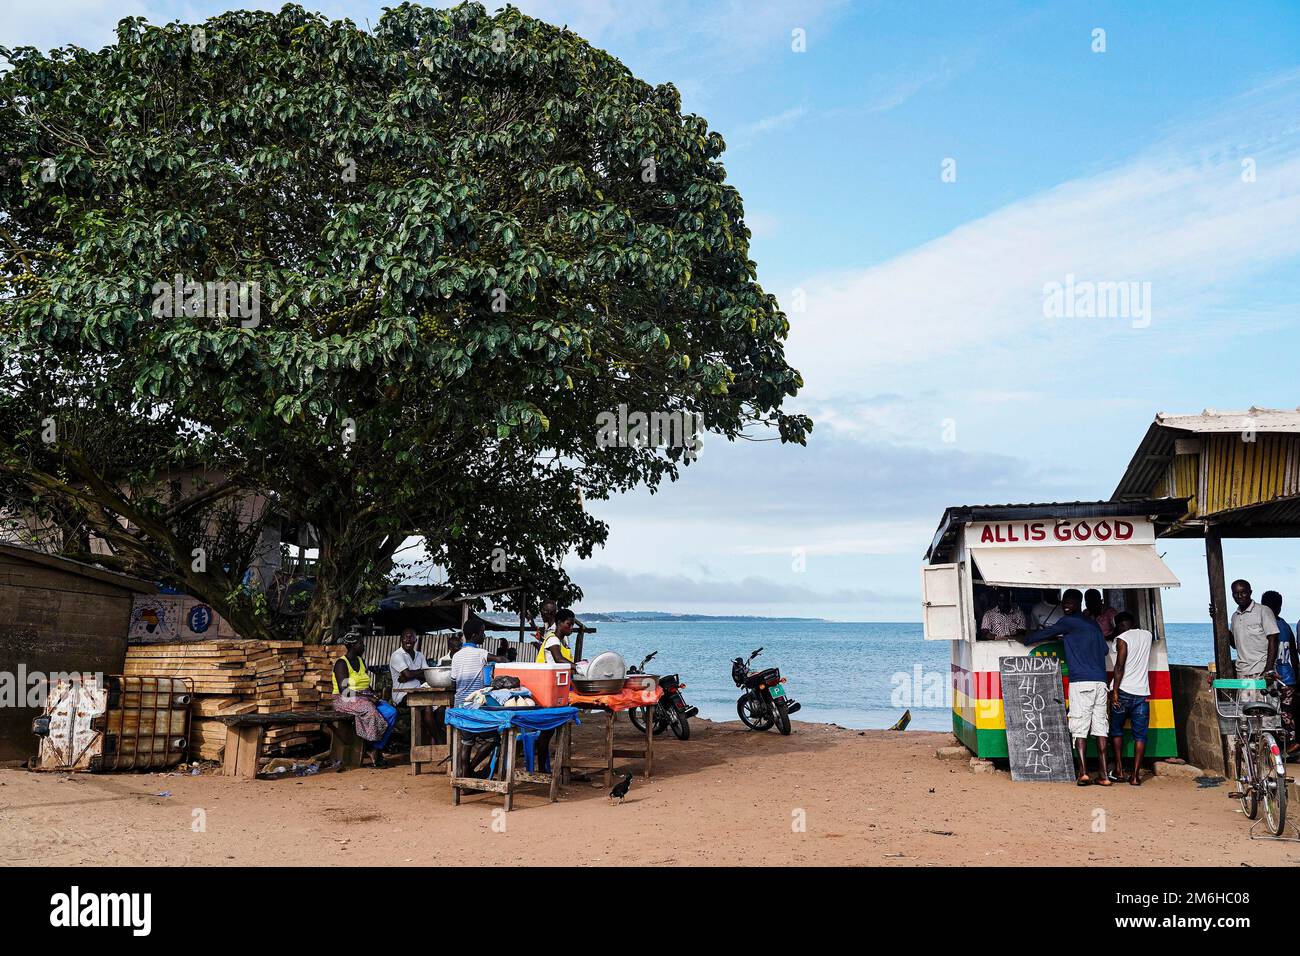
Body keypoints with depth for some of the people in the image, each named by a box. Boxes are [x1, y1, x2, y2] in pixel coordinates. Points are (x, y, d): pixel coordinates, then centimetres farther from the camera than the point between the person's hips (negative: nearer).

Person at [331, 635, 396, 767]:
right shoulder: (341, 663, -8)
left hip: (366, 699, 7)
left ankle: (377, 748, -20)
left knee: (391, 712, -18)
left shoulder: (361, 661, 16)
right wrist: (366, 696, -22)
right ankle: (375, 750, -23)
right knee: (369, 710, -37)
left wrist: (373, 695, -2)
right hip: (346, 700, -7)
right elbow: (344, 690, -17)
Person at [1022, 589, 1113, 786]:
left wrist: (1024, 638, 21)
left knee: (1079, 728, -4)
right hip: (1100, 681, 6)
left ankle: (1083, 772, -10)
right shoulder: (1093, 623, 20)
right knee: (1100, 725, 5)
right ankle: (1104, 774, 2)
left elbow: (1045, 633, 4)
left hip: (1081, 681, -6)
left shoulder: (1068, 622, 0)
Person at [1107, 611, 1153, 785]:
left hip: (1123, 692, -3)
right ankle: (1135, 775, -1)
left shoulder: (1122, 638, -6)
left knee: (1116, 730, 13)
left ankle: (1119, 770, 9)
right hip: (1142, 692, 4)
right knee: (1140, 735, 3)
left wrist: (1115, 691, -14)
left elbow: (1120, 666, -14)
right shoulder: (1147, 635, 10)